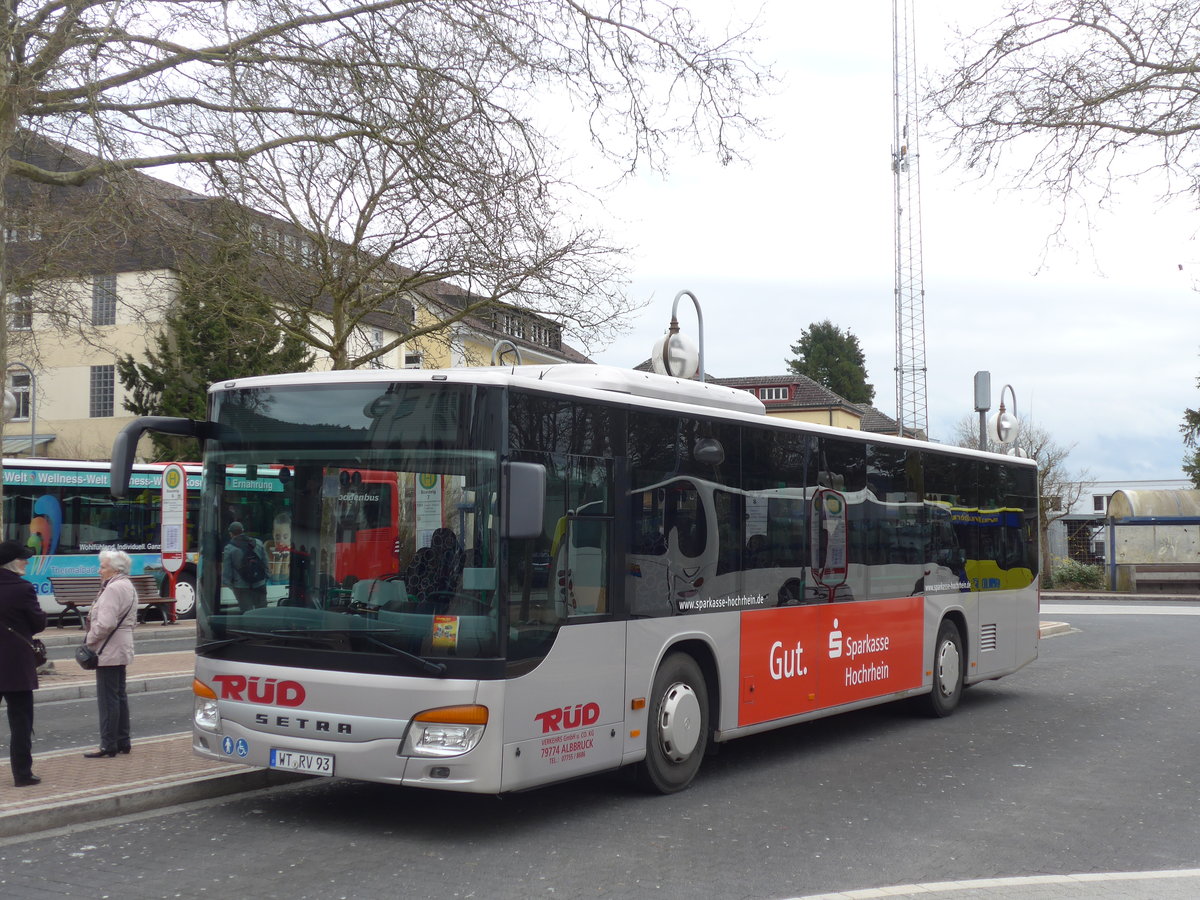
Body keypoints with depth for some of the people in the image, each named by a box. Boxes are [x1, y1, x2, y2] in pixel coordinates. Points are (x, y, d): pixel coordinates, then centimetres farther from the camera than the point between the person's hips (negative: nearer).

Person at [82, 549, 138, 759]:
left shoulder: (113, 589, -18)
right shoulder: (129, 587, 14)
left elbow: (105, 623, -26)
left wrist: (89, 640, -12)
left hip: (109, 652, -11)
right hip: (122, 650, 11)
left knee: (107, 698, -5)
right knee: (119, 695, 15)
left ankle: (109, 746, -2)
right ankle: (123, 742, 20)